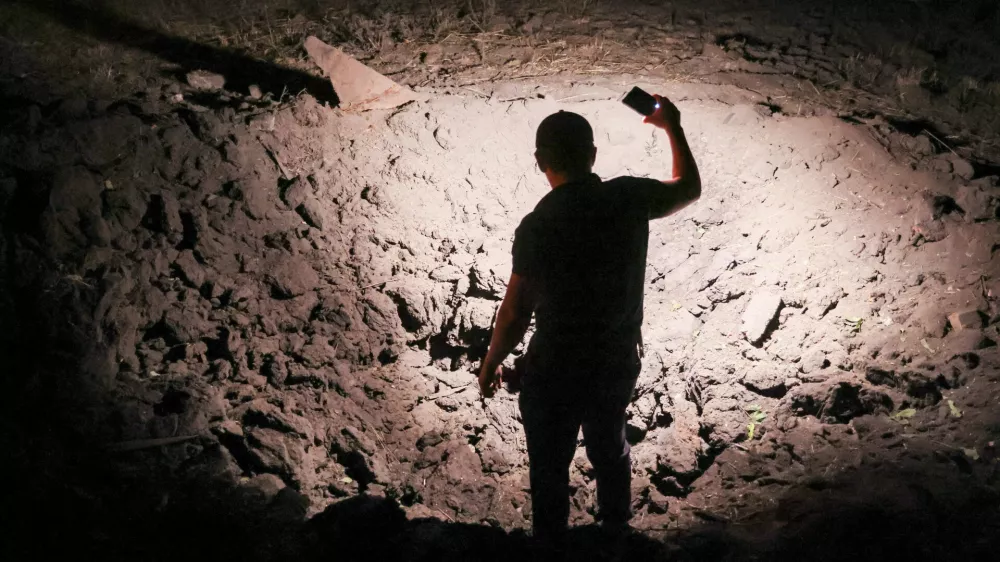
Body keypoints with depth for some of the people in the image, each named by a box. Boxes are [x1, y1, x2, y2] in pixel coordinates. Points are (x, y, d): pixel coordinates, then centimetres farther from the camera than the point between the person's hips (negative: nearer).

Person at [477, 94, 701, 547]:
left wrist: (491, 363, -1)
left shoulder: (537, 226, -25)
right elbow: (690, 188, 8)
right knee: (610, 448, 29)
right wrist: (673, 127, 20)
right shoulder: (629, 198, -13)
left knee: (550, 467, 17)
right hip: (619, 361, 5)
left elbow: (515, 314, -18)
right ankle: (616, 532, 51)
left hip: (555, 370, -5)